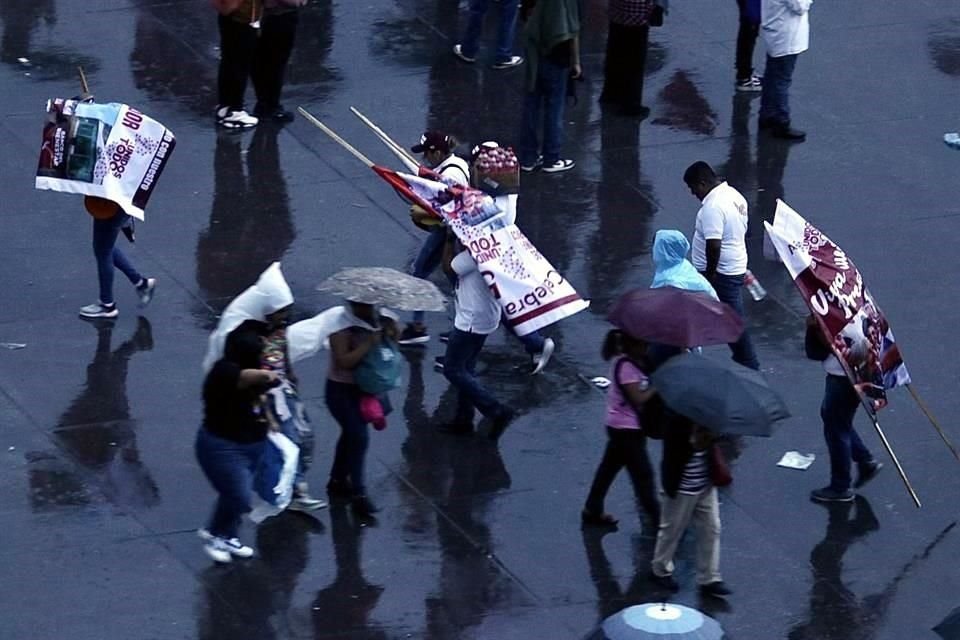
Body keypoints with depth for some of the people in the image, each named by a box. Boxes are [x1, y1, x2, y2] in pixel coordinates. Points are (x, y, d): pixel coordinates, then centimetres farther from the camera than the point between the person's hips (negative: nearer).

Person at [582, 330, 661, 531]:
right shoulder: (626, 366, -22)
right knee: (643, 474, -3)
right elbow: (638, 399, -24)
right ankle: (657, 520, 2)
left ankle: (592, 511, 31)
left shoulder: (632, 363, 7)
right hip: (627, 430, -10)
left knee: (609, 467, 19)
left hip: (621, 428, 10)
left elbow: (640, 393, 8)